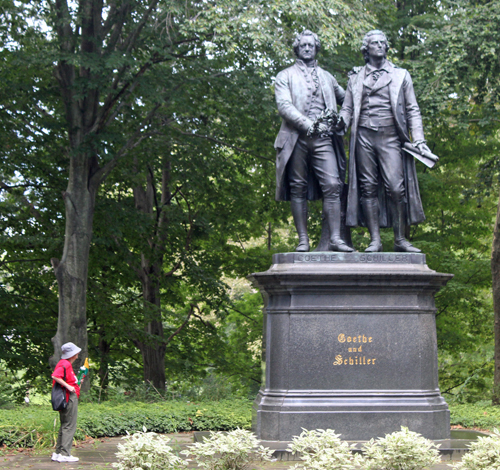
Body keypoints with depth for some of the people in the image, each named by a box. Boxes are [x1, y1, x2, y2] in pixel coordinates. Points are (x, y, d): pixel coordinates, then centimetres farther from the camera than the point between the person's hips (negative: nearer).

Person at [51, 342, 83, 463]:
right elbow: (55, 376, -27)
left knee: (64, 426, 15)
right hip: (69, 397, -11)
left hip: (70, 397, 11)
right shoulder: (65, 364, -13)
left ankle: (58, 453, 18)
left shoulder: (66, 364, 19)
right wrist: (68, 386, -26)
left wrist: (76, 382, 19)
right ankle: (64, 454, -9)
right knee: (69, 426, -9)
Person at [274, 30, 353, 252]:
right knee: (298, 189, -2)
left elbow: (345, 98, 38)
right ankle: (303, 240, 1)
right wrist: (309, 125, -16)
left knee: (332, 185, -12)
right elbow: (284, 106, -4)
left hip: (323, 139, 2)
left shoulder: (326, 77, 25)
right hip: (296, 138, -2)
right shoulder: (285, 76, 12)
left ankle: (335, 238, -15)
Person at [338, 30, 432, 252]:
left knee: (396, 188, -11)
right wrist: (341, 122, -7)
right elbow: (347, 108, 17)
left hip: (390, 136, -1)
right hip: (363, 136, 1)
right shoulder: (356, 77, 18)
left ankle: (400, 239, -4)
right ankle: (375, 240, 1)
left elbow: (412, 110, 13)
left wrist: (418, 139, 2)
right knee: (368, 188, -2)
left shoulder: (400, 75, 16)